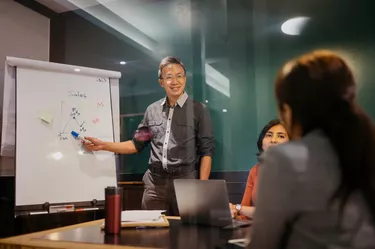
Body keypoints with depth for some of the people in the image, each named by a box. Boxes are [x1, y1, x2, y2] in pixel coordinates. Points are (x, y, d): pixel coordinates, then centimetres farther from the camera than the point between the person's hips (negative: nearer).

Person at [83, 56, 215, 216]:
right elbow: (137, 144, 16)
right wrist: (103, 145, 9)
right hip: (155, 184, 3)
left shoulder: (199, 110, -1)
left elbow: (207, 151, -3)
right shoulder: (152, 110, 10)